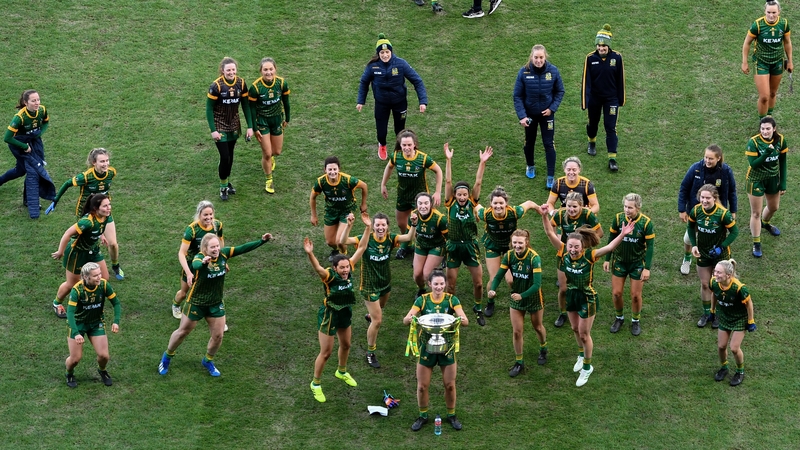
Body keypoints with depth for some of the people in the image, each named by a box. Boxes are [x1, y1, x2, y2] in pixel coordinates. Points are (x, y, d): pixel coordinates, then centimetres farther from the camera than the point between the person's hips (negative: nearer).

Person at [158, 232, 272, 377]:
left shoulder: (223, 254, -15)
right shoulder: (199, 257, -30)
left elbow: (243, 248, -13)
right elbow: (195, 265, -54)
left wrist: (262, 241, -22)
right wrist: (203, 263, -78)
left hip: (216, 304, 4)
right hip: (196, 303, -4)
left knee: (218, 335, 9)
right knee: (183, 332, 13)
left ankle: (208, 361, 37)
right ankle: (167, 357, 40)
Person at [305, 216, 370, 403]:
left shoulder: (349, 268, -15)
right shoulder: (329, 275, -30)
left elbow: (361, 248, -12)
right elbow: (317, 267, -52)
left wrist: (368, 228, -20)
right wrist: (310, 254, -71)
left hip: (345, 313, 6)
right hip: (329, 316, -6)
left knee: (346, 345, 26)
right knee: (326, 353, 3)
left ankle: (342, 372, 54)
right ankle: (316, 384, 23)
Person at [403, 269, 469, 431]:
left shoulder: (452, 300, -6)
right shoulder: (422, 300, -6)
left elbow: (465, 321, -16)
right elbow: (405, 320, -15)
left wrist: (462, 320, -41)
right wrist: (409, 319, -39)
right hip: (426, 346, 0)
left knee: (450, 385, 7)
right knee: (422, 386, 5)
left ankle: (451, 415, 28)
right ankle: (423, 416, 25)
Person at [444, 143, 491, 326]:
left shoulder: (472, 203, -4)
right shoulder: (451, 204, -7)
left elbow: (478, 182, -12)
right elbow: (448, 181, -14)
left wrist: (482, 162, -20)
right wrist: (448, 160, -21)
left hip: (470, 246, 1)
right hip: (453, 247, -1)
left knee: (478, 282, 4)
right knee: (450, 284, 5)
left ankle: (478, 309, 27)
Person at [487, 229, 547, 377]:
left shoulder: (534, 258, -27)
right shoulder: (509, 256, -15)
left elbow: (537, 284, -32)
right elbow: (498, 276, -13)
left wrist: (522, 296, -45)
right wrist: (492, 289, -33)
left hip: (533, 297, -3)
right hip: (516, 297, 3)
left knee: (537, 327, 20)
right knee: (517, 331, 4)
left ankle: (543, 350, 50)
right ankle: (519, 362, 22)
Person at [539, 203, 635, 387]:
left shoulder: (589, 256, -27)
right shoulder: (564, 252, -18)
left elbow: (609, 247, -39)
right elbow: (550, 233, -21)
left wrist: (622, 235, -54)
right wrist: (545, 216, -34)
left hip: (587, 298, -5)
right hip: (571, 295, 5)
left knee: (584, 334, 8)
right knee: (575, 329, 24)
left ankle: (587, 367, 27)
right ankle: (582, 355, 51)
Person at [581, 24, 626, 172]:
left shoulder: (616, 57, -12)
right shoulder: (590, 58, -13)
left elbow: (620, 79, -2)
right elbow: (586, 80, -11)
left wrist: (621, 99, 4)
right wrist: (584, 101, -16)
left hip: (611, 98, -1)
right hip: (594, 97, 1)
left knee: (610, 127, -5)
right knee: (593, 122, 22)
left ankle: (612, 159, -3)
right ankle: (592, 142, 53)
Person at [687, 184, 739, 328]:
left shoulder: (723, 213, -26)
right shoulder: (696, 211, -15)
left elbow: (734, 231, -16)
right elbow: (690, 226, 4)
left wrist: (721, 247, -23)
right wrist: (693, 245, -6)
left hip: (720, 254, -3)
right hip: (703, 253, 3)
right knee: (705, 284, 15)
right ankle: (706, 313, 33)